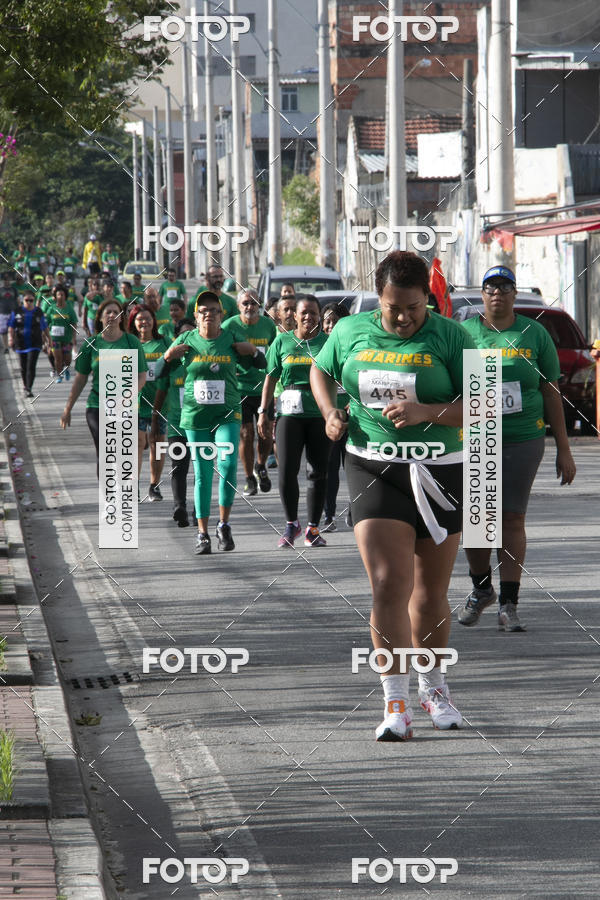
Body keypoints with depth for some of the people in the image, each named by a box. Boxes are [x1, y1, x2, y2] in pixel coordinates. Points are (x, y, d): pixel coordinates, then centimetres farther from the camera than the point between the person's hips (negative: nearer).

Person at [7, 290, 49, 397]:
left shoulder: (38, 312, 1)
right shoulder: (17, 312, 0)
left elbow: (44, 328, 12)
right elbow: (11, 327, 2)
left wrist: (47, 339, 19)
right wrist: (11, 338, -10)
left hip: (34, 344, -2)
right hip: (21, 343, 2)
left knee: (31, 367, -14)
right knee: (23, 367, 13)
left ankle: (29, 389, -15)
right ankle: (25, 386, 33)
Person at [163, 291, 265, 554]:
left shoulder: (231, 340, 2)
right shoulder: (186, 340, 3)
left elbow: (262, 365, 12)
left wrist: (252, 351, -8)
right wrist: (168, 356, -8)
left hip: (226, 414, -1)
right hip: (195, 415, 1)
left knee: (228, 465, -17)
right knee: (202, 475, 2)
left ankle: (224, 525, -2)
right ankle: (202, 534, 10)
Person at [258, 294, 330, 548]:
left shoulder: (327, 342, 7)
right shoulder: (282, 341, 9)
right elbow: (271, 379, 11)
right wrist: (263, 412, 5)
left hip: (320, 413, 0)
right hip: (290, 412, 0)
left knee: (318, 472, 1)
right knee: (287, 470, -8)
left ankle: (312, 528, 10)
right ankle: (291, 524, 10)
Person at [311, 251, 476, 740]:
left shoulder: (449, 337, -5)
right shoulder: (350, 332, 3)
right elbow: (321, 372, 23)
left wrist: (426, 412, -24)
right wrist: (331, 413, 3)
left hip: (440, 473, 0)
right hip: (374, 470, 0)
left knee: (431, 593, 10)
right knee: (389, 585, -13)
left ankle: (433, 687, 32)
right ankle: (396, 704, -12)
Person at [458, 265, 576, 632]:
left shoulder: (534, 334, 5)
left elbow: (551, 394, 8)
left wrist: (563, 449, 5)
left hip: (522, 440, -1)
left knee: (512, 519, -4)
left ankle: (509, 604, -1)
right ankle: (481, 589, 26)